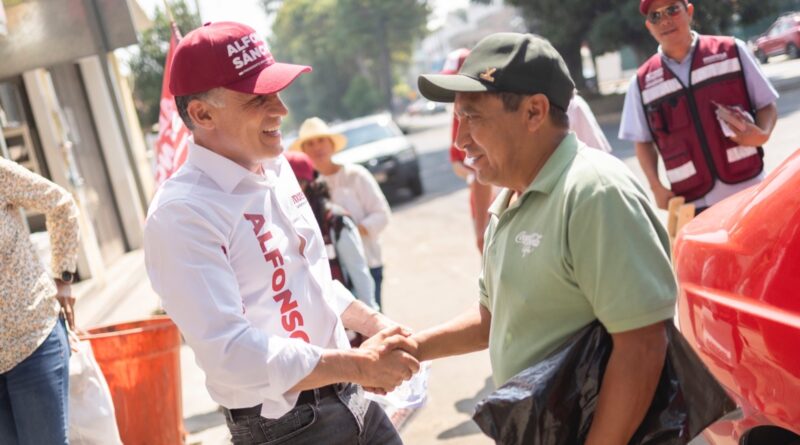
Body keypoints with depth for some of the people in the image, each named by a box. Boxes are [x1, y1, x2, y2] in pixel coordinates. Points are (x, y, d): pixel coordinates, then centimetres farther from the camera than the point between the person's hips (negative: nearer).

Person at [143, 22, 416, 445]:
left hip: (350, 398, 7)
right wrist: (357, 365, -23)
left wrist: (378, 327, 7)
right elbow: (229, 351, -26)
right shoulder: (181, 213, -22)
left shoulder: (276, 168, 4)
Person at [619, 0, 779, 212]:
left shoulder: (731, 51, 3)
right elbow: (643, 142, 9)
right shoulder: (642, 83, 3)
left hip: (748, 189, 0)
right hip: (693, 203, 0)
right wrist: (656, 187, -4)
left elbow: (767, 105, 7)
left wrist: (762, 134, -14)